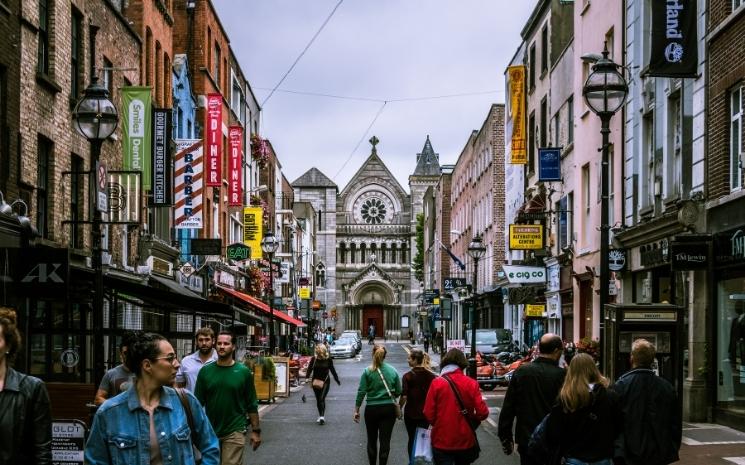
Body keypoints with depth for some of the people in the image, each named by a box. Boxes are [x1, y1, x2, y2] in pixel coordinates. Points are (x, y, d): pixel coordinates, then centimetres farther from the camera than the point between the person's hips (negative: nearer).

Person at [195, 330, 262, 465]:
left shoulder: (243, 372, -3)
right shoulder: (205, 371, 2)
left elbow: (252, 405, 1)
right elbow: (198, 403, 6)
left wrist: (256, 431, -1)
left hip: (234, 432, -3)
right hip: (210, 431, 3)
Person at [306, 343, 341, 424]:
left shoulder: (329, 359, -4)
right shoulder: (314, 359, -2)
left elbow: (332, 370, 6)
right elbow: (309, 369, -3)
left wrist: (337, 380, 13)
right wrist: (307, 378, -19)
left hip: (325, 382, -3)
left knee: (322, 398, -15)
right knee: (318, 399, 10)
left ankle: (322, 416, -20)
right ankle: (321, 416, 22)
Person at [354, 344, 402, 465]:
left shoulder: (367, 371, -7)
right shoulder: (393, 371, -1)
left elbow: (361, 392, -8)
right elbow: (398, 392, 3)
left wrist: (356, 410, -2)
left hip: (372, 409, -1)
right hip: (389, 409, 1)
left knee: (372, 440, 15)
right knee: (385, 440, 3)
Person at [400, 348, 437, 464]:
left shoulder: (408, 376, -14)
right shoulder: (430, 375, -3)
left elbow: (404, 396, -17)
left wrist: (399, 408, -2)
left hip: (411, 413, -3)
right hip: (426, 412, 3)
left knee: (412, 439, 12)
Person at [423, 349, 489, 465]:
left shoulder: (437, 383, -9)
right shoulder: (471, 383, -6)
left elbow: (429, 415, -11)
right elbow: (483, 413, -10)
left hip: (442, 442, -2)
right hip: (466, 442, 2)